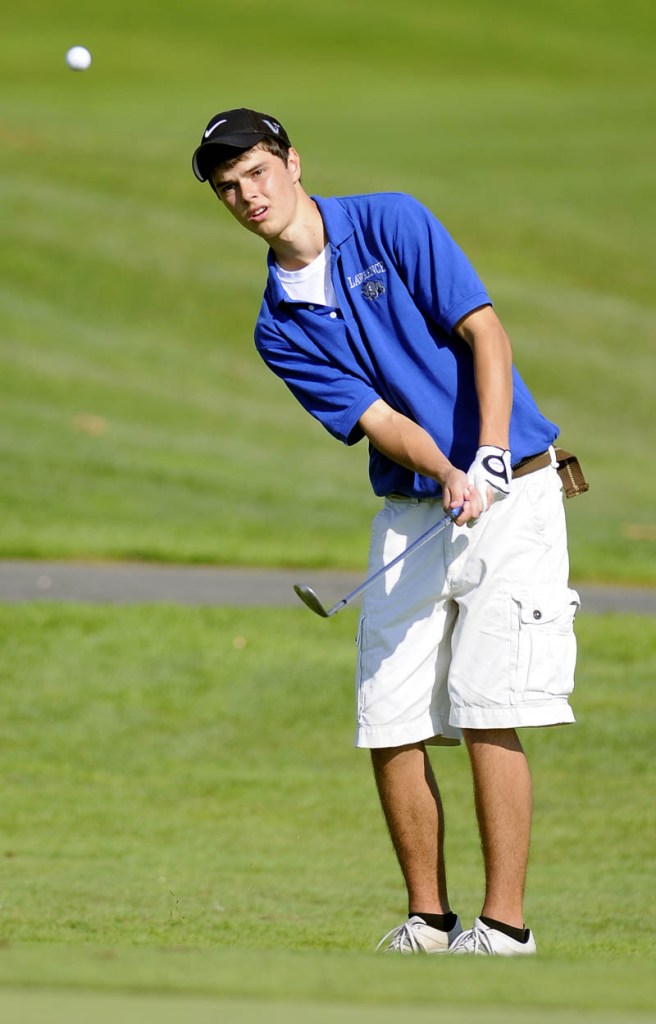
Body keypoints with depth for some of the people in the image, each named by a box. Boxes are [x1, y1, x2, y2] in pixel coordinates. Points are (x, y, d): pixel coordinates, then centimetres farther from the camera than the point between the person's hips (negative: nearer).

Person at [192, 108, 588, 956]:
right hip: (409, 517, 5)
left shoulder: (391, 223, -4)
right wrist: (445, 474, -24)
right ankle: (427, 917, 14)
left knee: (485, 711, -13)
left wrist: (490, 460, -24)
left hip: (511, 494, -5)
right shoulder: (280, 328, 7)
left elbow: (485, 334, -11)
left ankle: (504, 922, -9)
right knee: (390, 725, 1)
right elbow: (377, 418, -4)